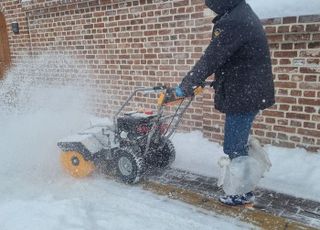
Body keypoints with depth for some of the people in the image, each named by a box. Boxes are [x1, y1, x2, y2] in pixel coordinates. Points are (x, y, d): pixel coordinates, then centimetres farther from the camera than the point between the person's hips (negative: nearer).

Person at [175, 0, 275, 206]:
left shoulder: (232, 22, -22)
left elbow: (211, 59, -21)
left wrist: (185, 87, -12)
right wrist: (217, 81, 20)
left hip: (242, 94, -10)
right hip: (250, 91, 10)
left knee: (234, 147, 3)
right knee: (240, 142, 21)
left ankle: (242, 193, 20)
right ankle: (245, 186, 36)